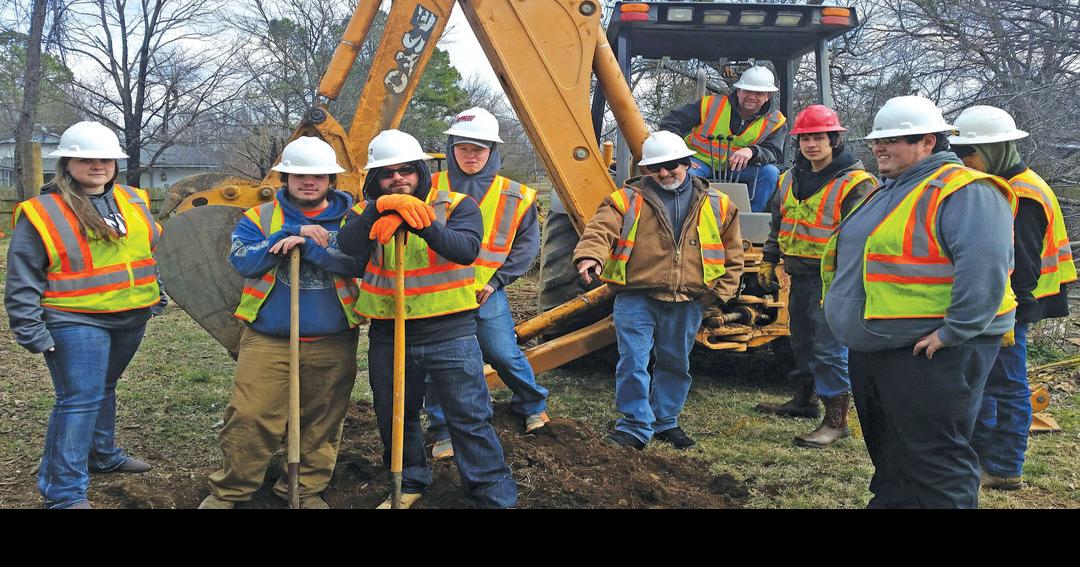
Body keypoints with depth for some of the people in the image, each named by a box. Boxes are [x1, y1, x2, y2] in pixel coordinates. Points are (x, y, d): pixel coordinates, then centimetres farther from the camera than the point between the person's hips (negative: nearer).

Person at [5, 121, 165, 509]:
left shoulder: (134, 201, 8)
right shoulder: (41, 213, -9)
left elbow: (155, 251, 20)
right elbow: (23, 281, -8)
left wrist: (157, 295, 19)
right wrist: (30, 330, -12)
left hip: (131, 319, 6)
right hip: (76, 322, -6)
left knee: (103, 389, 23)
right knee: (79, 400, -9)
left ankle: (102, 454, 41)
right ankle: (65, 494, -3)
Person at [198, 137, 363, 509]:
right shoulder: (259, 218, 5)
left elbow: (359, 262, -14)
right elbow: (243, 261, -11)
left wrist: (307, 246, -23)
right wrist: (292, 233, -18)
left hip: (332, 344, 1)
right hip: (267, 340, 0)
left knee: (321, 422, 10)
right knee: (249, 418, -2)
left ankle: (306, 490, 27)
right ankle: (229, 491, 17)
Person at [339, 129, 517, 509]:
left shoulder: (455, 206, -3)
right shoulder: (366, 213, 4)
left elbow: (466, 249, -23)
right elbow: (346, 253, -16)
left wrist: (426, 225, -38)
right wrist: (376, 210, -30)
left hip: (450, 332, -3)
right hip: (387, 334, 4)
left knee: (470, 418, 0)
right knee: (394, 418, 18)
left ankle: (496, 496, 13)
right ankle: (410, 484, 40)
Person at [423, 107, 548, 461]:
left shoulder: (514, 197, -1)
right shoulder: (431, 188, -1)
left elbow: (527, 245, 5)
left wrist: (497, 280, -2)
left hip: (486, 292, 0)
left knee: (504, 354, 3)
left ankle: (533, 404, 31)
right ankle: (443, 431, 20)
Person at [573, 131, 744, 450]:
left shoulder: (716, 205, 8)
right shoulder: (627, 199, 1)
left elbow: (732, 253, 14)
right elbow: (601, 229, -15)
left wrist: (720, 291, 5)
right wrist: (590, 255, -36)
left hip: (687, 303, 3)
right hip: (636, 297, -2)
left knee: (675, 363, 14)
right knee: (633, 361, -7)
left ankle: (665, 421, 31)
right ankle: (635, 426, 4)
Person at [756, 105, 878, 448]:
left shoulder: (855, 183, -12)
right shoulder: (790, 180, 11)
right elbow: (778, 224, 22)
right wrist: (768, 262, 19)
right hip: (800, 275, 8)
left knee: (829, 349, -6)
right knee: (802, 342, 19)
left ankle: (836, 421, 3)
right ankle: (805, 400, 36)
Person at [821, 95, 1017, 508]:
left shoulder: (966, 191, -16)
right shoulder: (890, 190, 14)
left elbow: (984, 266, -28)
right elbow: (854, 253, 25)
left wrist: (954, 332, -26)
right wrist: (854, 325, 20)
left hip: (931, 351, -9)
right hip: (871, 346, 10)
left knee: (935, 459, -1)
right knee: (886, 448, 21)